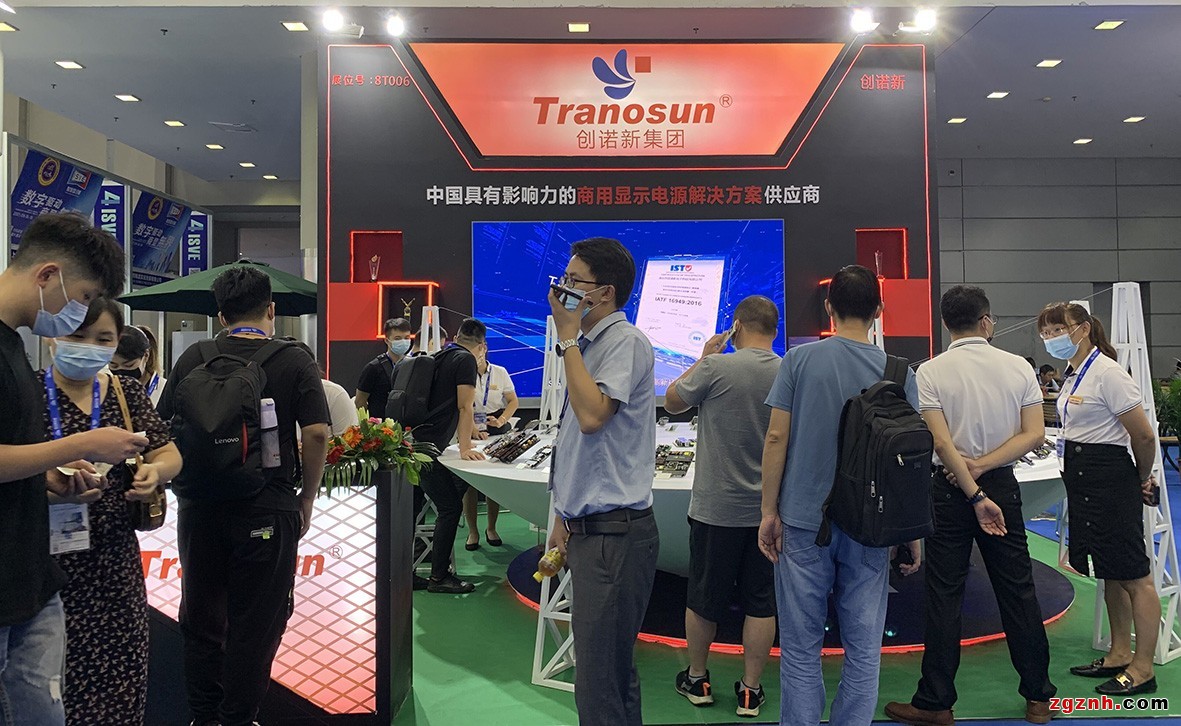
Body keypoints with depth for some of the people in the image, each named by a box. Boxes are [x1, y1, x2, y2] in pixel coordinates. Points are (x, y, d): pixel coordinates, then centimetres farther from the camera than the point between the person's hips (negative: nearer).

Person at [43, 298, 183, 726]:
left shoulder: (128, 392, 7)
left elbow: (169, 454, 9)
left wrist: (155, 471, -13)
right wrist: (51, 489, -32)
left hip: (115, 559, 4)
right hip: (48, 563, -4)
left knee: (121, 670, 10)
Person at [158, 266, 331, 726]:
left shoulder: (193, 359, 3)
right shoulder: (294, 361, -5)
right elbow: (316, 432, -12)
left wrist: (187, 483, 16)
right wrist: (308, 498, -2)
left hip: (199, 509, 4)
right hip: (268, 509, -3)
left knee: (201, 619, 18)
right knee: (255, 624, 9)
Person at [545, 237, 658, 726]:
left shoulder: (626, 342, -11)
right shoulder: (589, 346, 15)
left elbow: (593, 415, -27)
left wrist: (567, 337, -16)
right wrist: (565, 517, 22)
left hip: (615, 533, -10)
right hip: (589, 529, 10)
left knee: (600, 679, -4)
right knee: (611, 668, 20)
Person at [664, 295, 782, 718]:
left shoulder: (716, 368, -16)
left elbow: (672, 402, 1)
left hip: (716, 508, -3)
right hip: (769, 510, 3)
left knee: (703, 599, 14)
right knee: (761, 603, 13)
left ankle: (696, 679, 30)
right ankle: (750, 690, 22)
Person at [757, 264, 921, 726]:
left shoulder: (799, 360, -5)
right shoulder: (898, 372, -1)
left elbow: (777, 437, -6)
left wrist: (769, 511, 1)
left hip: (804, 520, -1)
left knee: (801, 647, 8)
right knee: (863, 648, 12)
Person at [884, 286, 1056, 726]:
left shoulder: (930, 372, -8)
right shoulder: (1018, 367, 0)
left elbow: (943, 444, -15)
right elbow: (1034, 434, -5)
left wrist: (975, 496, -12)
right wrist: (982, 467, -11)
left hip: (950, 491, -2)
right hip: (1004, 486, 3)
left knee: (945, 595, 3)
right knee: (1018, 590, 13)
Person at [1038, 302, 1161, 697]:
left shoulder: (1106, 372, -16)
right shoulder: (1072, 375, 13)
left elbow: (1144, 435, -16)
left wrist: (1142, 480, -1)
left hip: (1109, 480, -10)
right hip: (1083, 480, 10)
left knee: (1134, 575, 0)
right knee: (1111, 574, 17)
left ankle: (1143, 668, 10)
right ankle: (1120, 655, 29)